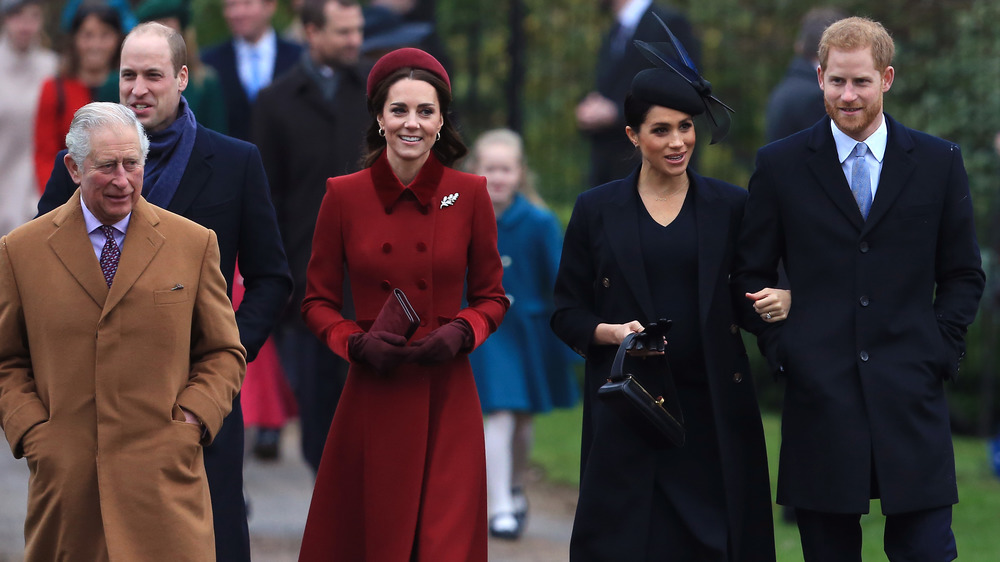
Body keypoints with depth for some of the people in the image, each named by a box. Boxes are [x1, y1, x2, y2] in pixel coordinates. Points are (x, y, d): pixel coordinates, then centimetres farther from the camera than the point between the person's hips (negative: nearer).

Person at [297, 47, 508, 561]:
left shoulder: (469, 195, 1)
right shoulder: (344, 196, 0)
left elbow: (491, 296, 10)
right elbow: (317, 301, 7)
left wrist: (461, 333, -9)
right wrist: (356, 342, -11)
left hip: (446, 400, 0)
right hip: (371, 399, 0)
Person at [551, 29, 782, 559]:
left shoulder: (729, 206, 7)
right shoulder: (596, 211, 6)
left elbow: (758, 288, 11)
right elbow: (566, 313, 7)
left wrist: (782, 299, -11)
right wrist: (611, 332, -11)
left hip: (713, 406, 1)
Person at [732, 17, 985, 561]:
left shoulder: (938, 163, 7)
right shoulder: (779, 165, 5)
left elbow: (964, 273, 12)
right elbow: (750, 274, 10)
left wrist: (940, 350, 0)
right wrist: (781, 351, -1)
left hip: (911, 395, 0)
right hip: (819, 395, 0)